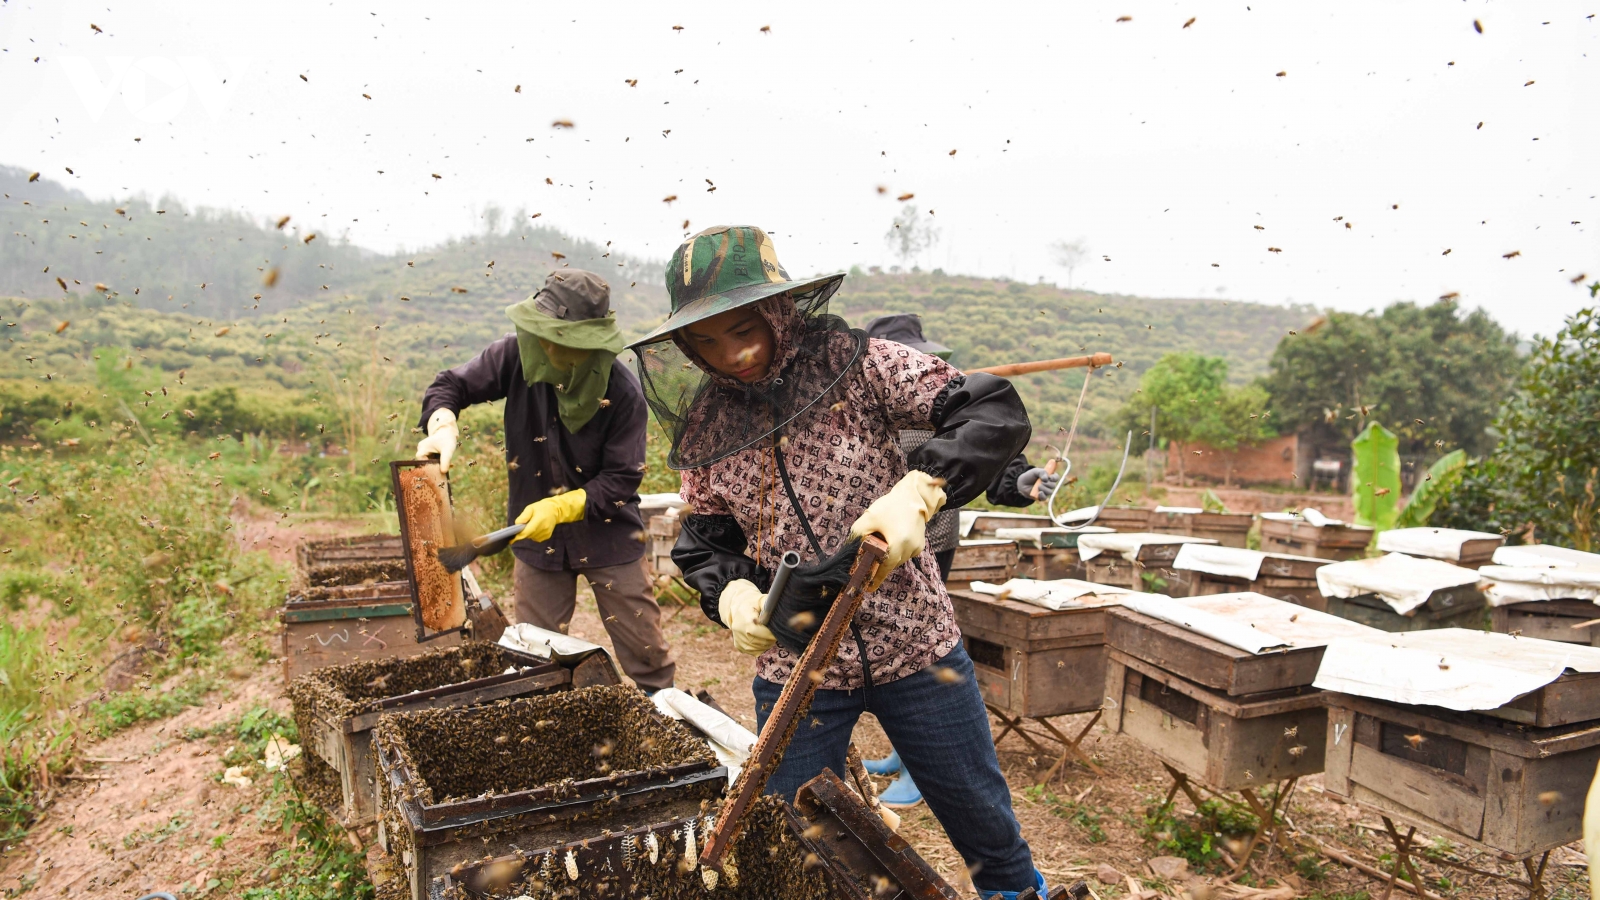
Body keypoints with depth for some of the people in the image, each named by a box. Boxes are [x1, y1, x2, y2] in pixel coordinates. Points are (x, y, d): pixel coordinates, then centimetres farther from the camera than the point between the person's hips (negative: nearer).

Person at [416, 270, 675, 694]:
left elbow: (622, 479, -17)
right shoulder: (517, 355, -12)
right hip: (536, 535, 3)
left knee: (646, 654, 6)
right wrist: (443, 427, -23)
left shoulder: (622, 391, -20)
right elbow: (450, 385, -2)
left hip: (607, 533, -3)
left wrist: (561, 507, -28)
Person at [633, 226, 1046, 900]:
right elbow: (705, 542, 6)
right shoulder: (704, 426, -1)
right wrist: (731, 594, -17)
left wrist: (915, 491, -35)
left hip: (914, 645, -2)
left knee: (983, 822, 17)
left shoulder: (854, 363, -12)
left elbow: (995, 414, -19)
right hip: (793, 664, 2)